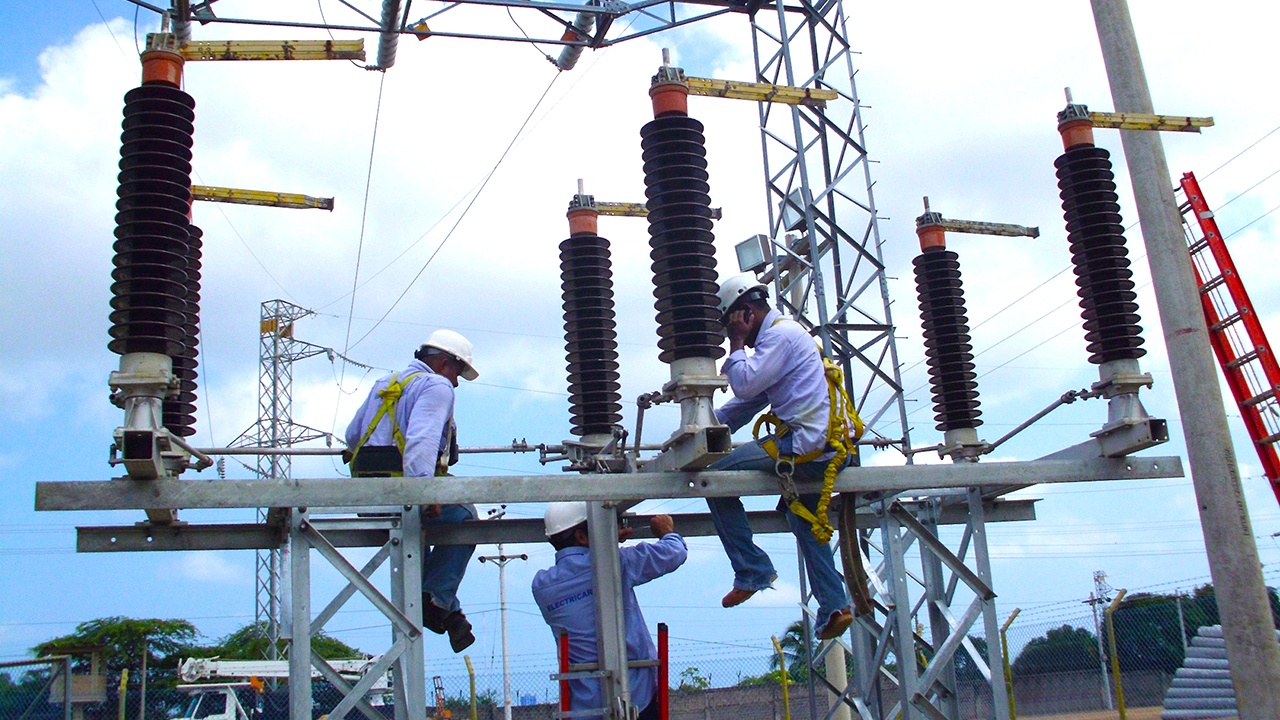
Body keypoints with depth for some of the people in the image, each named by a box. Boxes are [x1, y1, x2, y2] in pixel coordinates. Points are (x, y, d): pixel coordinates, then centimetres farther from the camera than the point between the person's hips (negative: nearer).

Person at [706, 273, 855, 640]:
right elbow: (746, 402, 25)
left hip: (803, 444, -11)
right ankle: (834, 607, 26)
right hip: (822, 451, 11)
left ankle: (752, 570, -10)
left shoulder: (781, 334, -8)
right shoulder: (783, 333, 25)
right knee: (806, 523, 26)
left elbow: (745, 385, -19)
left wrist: (737, 342, -4)